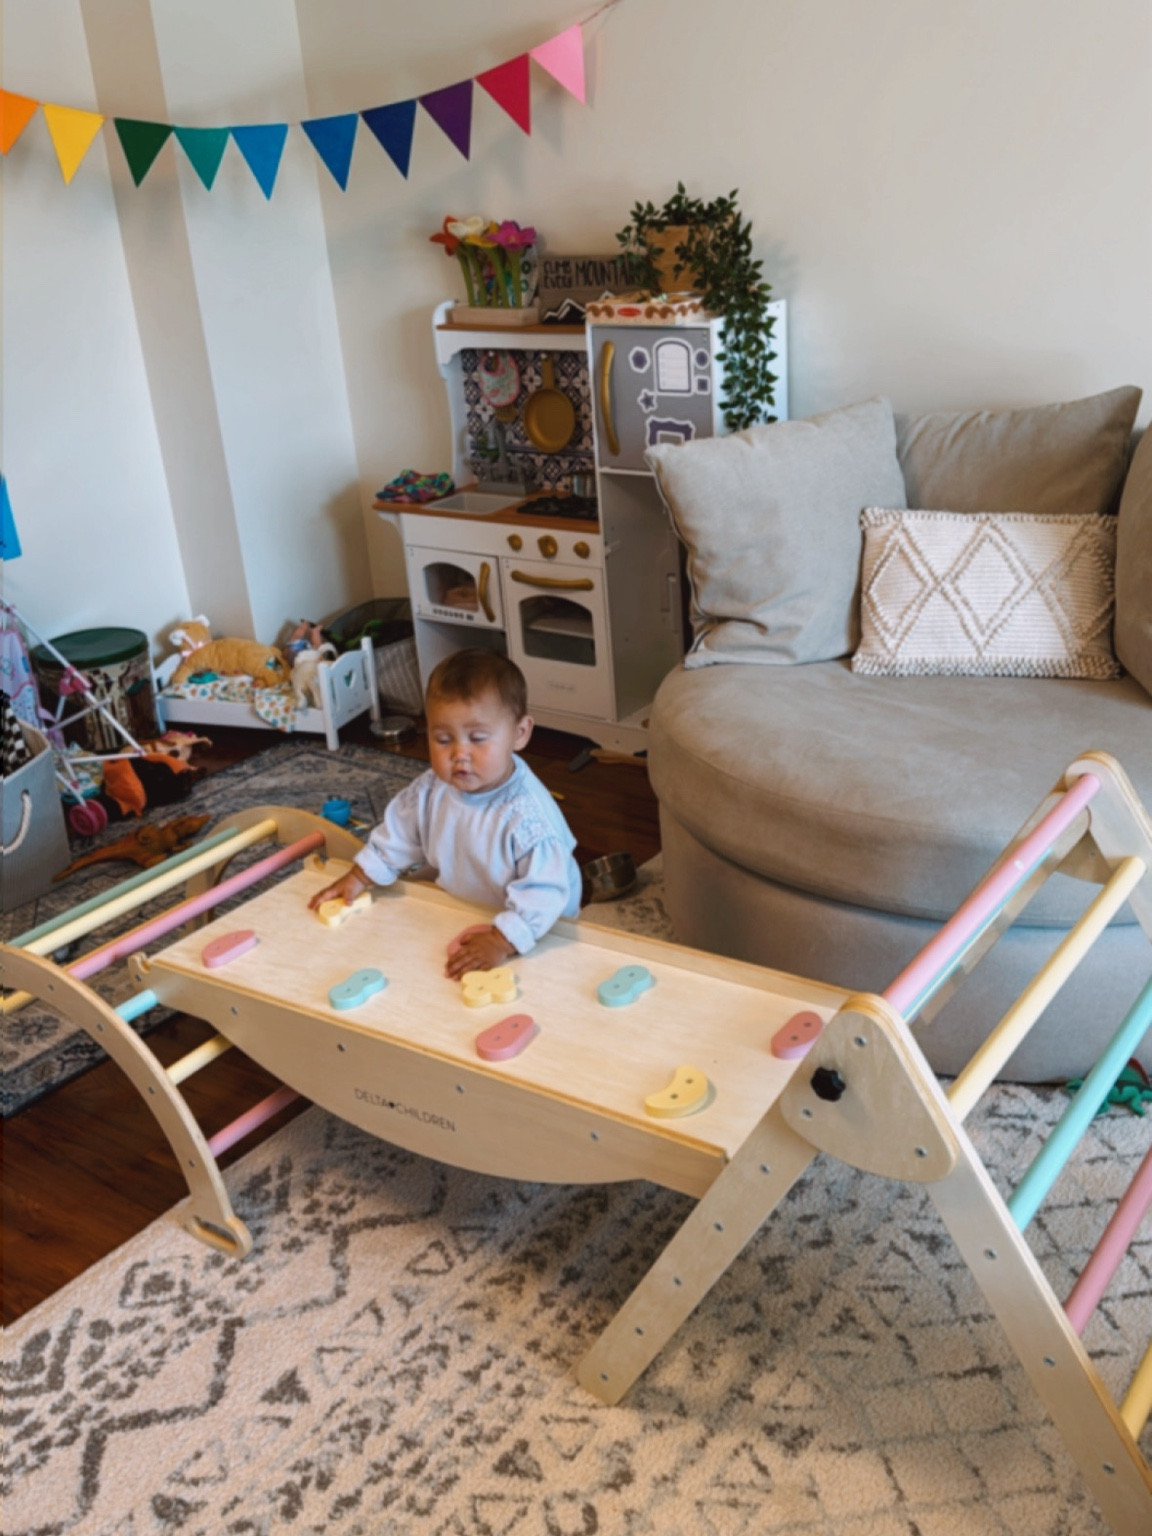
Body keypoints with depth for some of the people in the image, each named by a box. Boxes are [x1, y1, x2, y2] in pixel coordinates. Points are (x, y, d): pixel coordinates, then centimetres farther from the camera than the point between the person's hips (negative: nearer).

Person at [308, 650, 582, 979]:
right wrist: (357, 878, 6)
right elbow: (398, 835, 10)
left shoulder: (527, 815, -30)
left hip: (535, 935, -5)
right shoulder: (431, 790, -9)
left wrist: (502, 942, -43)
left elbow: (543, 894, -34)